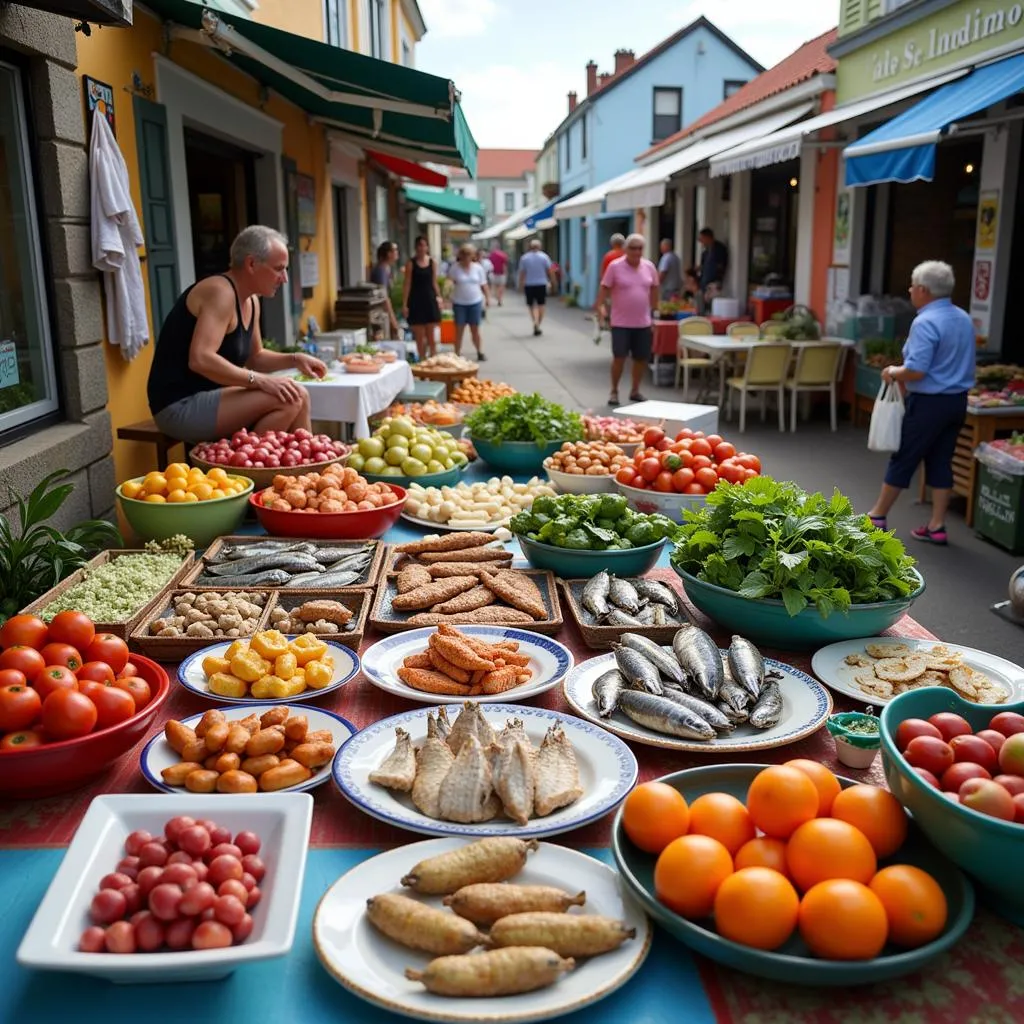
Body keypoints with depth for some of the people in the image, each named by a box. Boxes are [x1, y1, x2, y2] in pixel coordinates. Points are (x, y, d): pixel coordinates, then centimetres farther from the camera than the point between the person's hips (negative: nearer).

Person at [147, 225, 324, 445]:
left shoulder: (251, 301, 11)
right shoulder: (220, 292, -17)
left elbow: (254, 358, 22)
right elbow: (200, 360, -29)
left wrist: (294, 359, 5)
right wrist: (260, 381, -31)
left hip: (206, 398, 10)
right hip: (180, 406, -10)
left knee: (297, 398, 4)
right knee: (286, 400, -22)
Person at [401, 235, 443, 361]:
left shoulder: (432, 263, 6)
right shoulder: (411, 263, -3)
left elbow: (434, 283, 11)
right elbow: (407, 284, -4)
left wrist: (439, 299, 5)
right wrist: (404, 304, -9)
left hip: (430, 300, 2)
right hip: (416, 301, -2)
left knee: (431, 336, 4)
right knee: (419, 336, 3)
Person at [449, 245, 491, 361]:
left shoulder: (478, 268, 3)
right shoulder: (454, 268, -4)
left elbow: (483, 285, 7)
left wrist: (488, 297, -1)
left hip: (475, 303, 2)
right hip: (459, 303, -1)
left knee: (475, 330, 8)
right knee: (459, 330, 2)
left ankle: (480, 353, 18)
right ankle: (457, 355, 7)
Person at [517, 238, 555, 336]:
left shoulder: (524, 257, -2)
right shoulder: (544, 256, -3)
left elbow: (522, 273, -2)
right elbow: (550, 271, -2)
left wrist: (521, 284, 5)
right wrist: (552, 281, 9)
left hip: (529, 285, 0)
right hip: (541, 284, 0)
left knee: (531, 305, 10)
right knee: (541, 305, 9)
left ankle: (535, 322, -12)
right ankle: (538, 326, 7)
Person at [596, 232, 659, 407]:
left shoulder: (649, 267, 5)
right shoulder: (615, 266, -7)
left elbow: (654, 288, 15)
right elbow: (605, 288, -6)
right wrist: (600, 306, -19)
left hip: (643, 323, 4)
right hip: (621, 322, -4)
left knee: (641, 359, 7)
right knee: (619, 357, -6)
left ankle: (635, 391, 23)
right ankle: (614, 391, 8)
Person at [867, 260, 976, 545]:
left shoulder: (926, 322, -18)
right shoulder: (964, 319, 9)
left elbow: (916, 371, -25)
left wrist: (893, 372, -6)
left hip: (929, 402, -8)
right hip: (958, 401, 8)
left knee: (903, 459, 4)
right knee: (941, 462, 11)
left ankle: (877, 516, 17)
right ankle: (937, 527, 13)